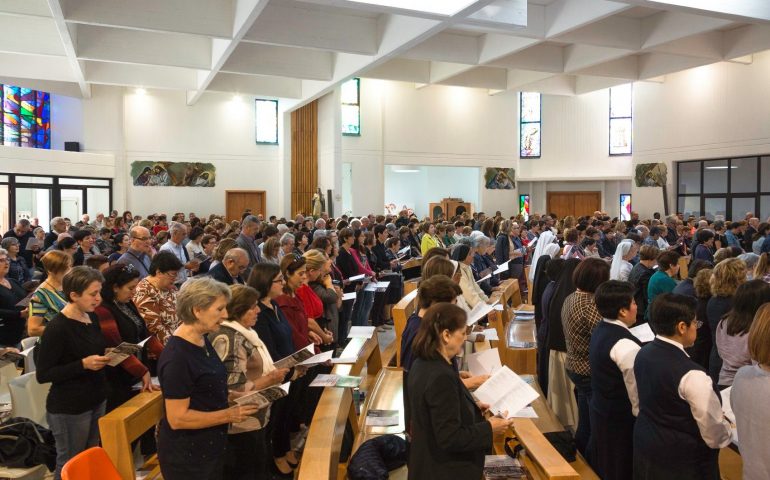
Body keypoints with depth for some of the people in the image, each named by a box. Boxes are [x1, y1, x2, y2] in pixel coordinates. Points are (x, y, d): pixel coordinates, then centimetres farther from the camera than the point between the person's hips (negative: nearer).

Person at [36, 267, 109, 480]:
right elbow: (43, 375, -17)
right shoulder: (57, 328, -20)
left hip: (97, 400, 7)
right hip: (69, 409, -7)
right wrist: (83, 364, -24)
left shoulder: (92, 317, 3)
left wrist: (107, 356, -1)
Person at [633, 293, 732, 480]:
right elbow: (715, 435, -18)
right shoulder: (691, 375, -29)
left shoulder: (642, 354, -7)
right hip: (681, 461, -6)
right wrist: (728, 429, 2)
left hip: (644, 444, 7)